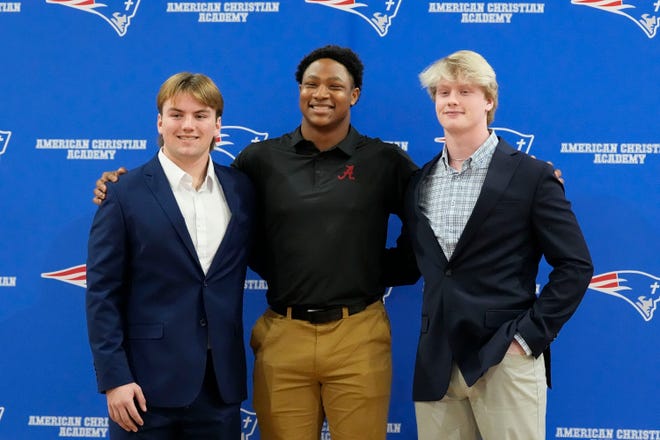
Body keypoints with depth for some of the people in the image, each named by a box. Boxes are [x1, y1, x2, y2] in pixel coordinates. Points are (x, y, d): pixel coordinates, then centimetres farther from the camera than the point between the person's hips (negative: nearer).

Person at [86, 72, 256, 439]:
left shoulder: (241, 189, 7)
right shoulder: (127, 194, -4)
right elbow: (102, 294, -5)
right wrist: (114, 378, -10)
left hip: (222, 383, 4)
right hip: (149, 383, -3)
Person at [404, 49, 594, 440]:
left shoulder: (531, 176, -4)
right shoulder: (420, 183, 11)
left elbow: (575, 266, -5)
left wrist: (530, 335, -10)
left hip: (506, 360, -4)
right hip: (436, 362, 4)